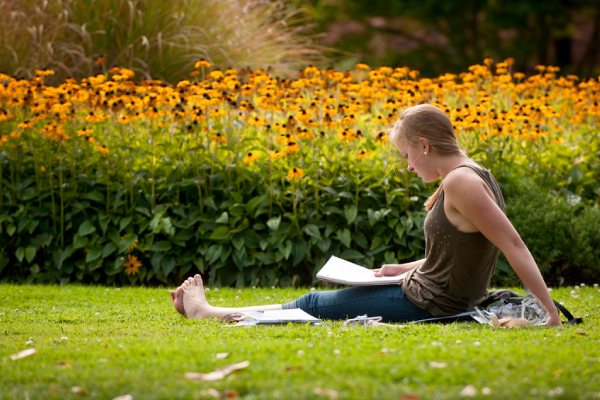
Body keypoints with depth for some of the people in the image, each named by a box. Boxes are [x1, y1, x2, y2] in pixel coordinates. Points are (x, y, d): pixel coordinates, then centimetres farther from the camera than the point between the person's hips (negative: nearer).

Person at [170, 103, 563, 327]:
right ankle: (207, 309, 28)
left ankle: (208, 312, 19)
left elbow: (513, 244, -27)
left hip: (427, 305, -9)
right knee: (319, 300, 18)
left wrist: (549, 310, -29)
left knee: (315, 305, 5)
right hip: (430, 294, 9)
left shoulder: (461, 181, -23)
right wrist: (403, 270, 10)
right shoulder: (474, 175, 8)